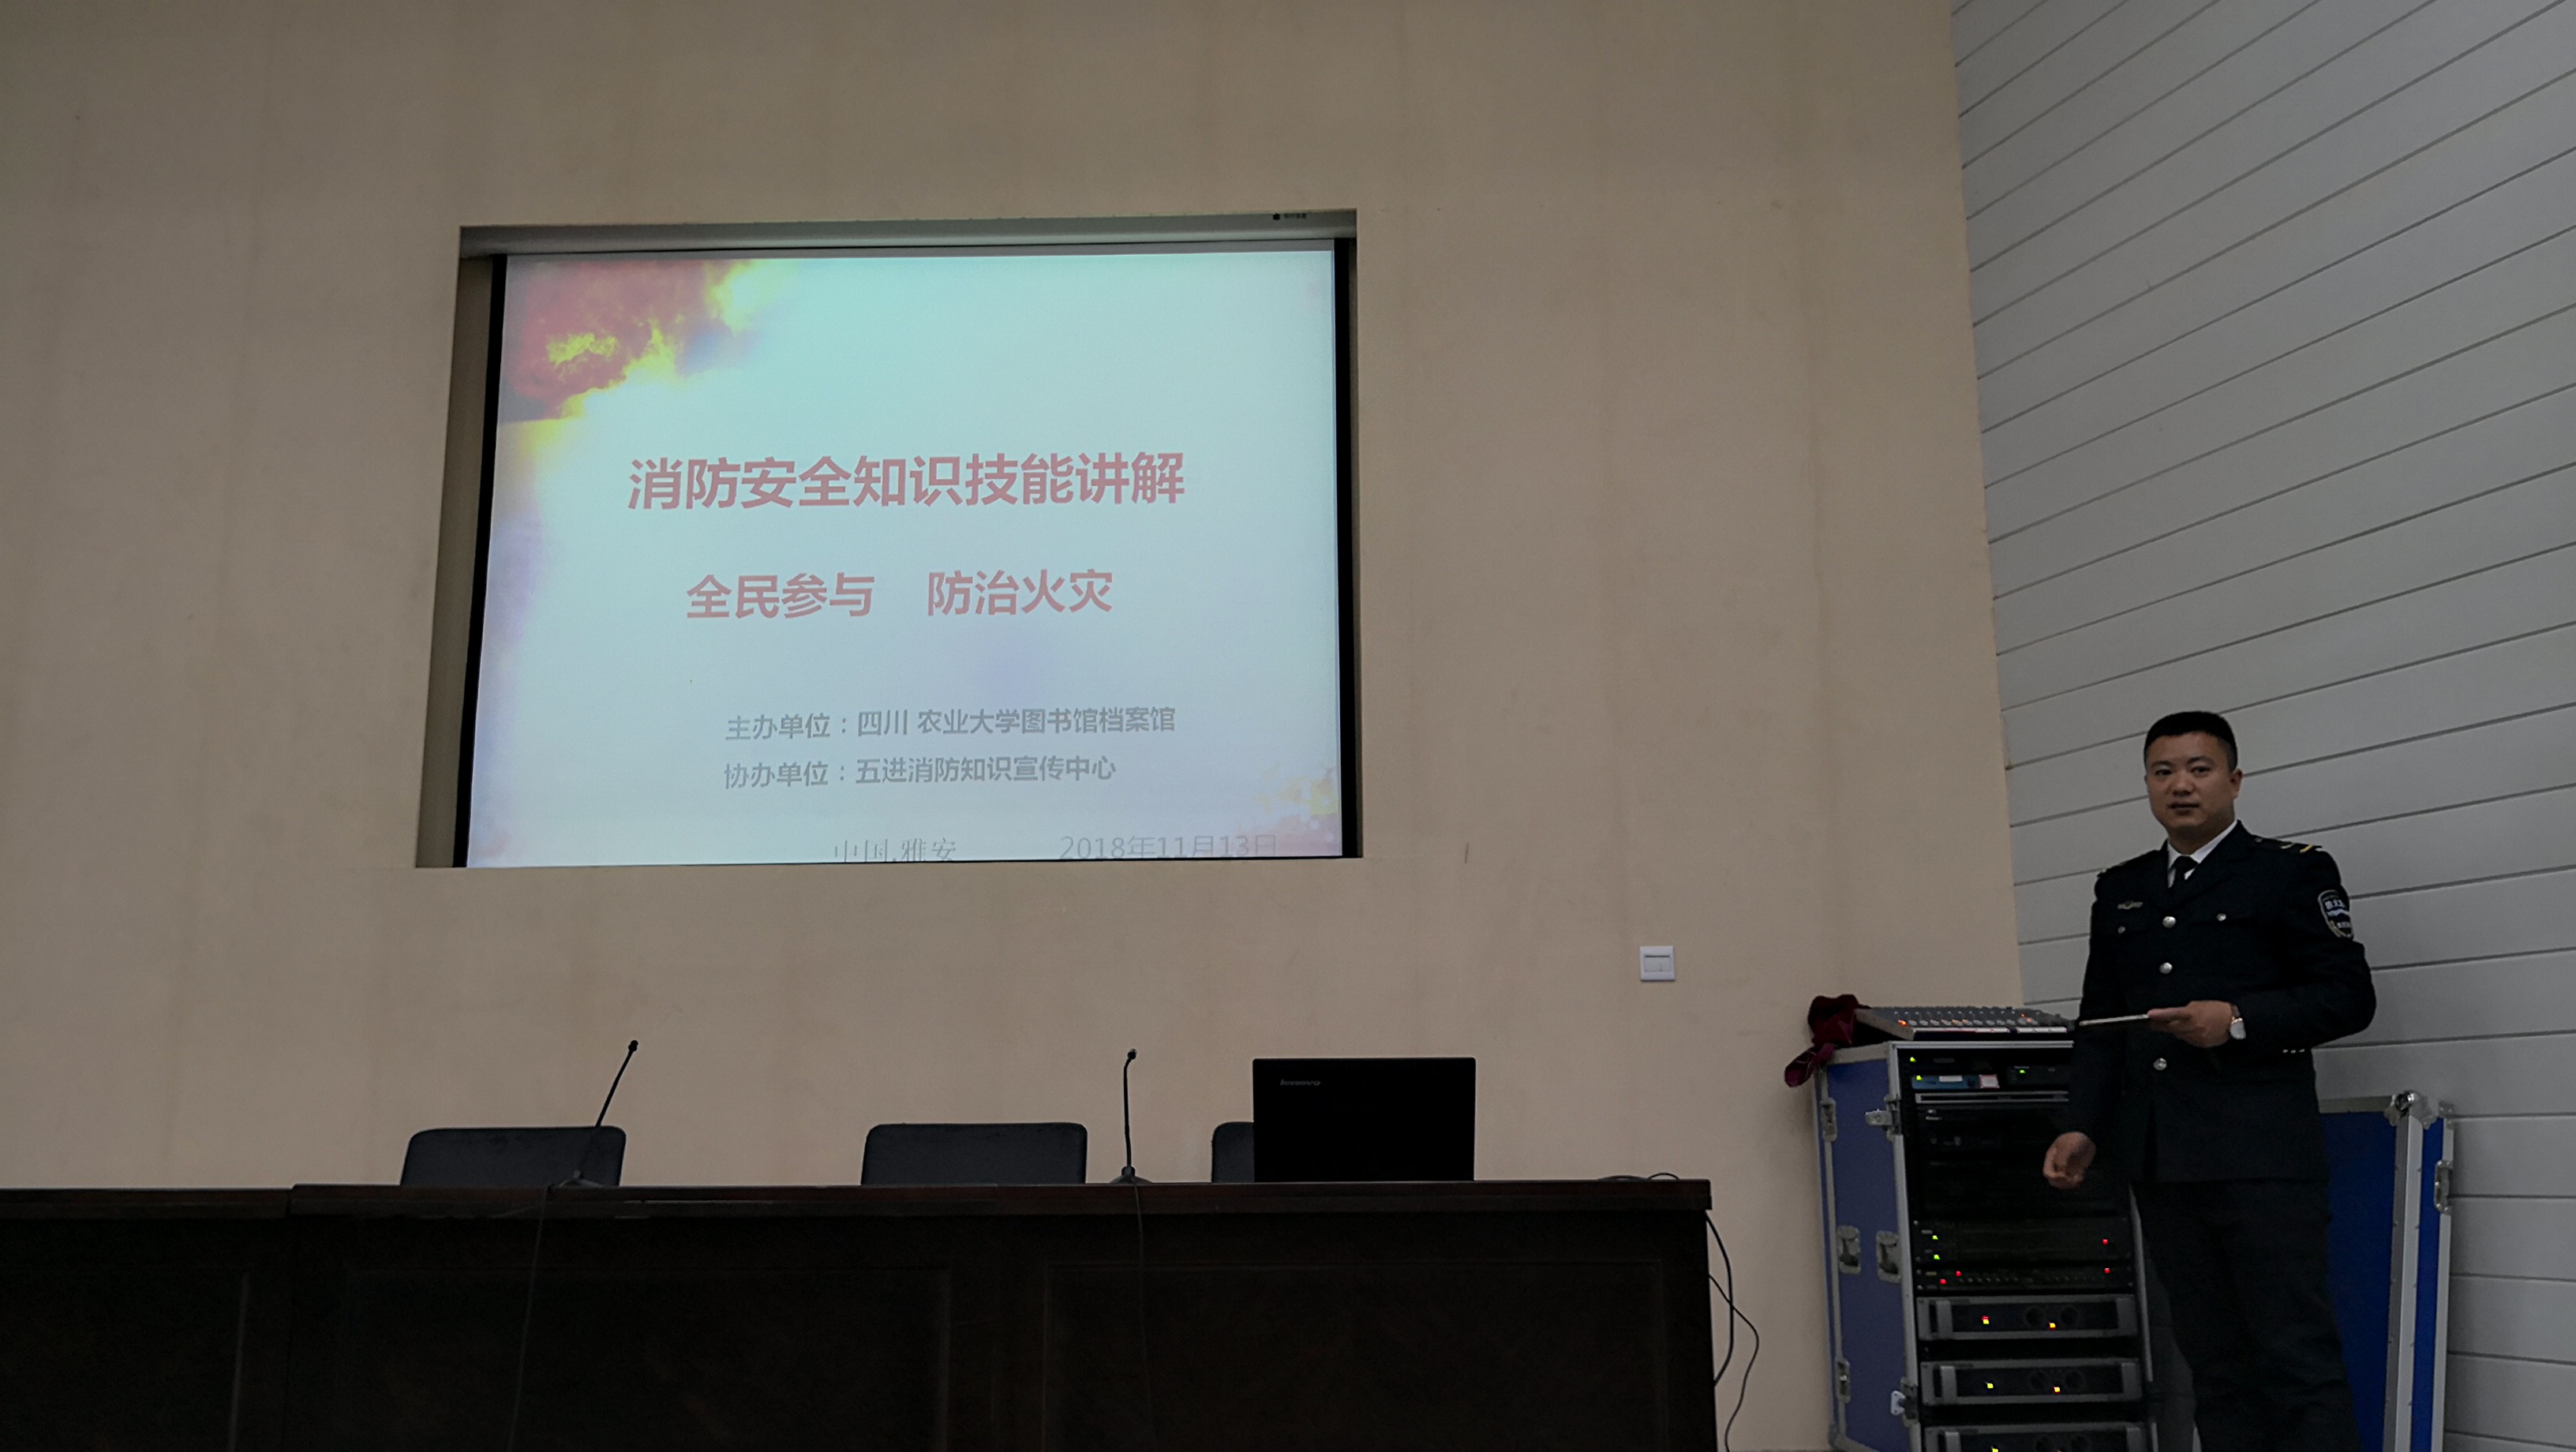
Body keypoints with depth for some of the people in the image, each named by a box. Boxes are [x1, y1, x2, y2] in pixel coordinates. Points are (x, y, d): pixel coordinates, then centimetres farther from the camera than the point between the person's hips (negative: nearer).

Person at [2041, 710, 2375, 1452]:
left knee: (2297, 1354, -6)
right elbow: (2100, 1023, 17)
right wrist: (2082, 1127, 7)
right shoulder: (2120, 890, 17)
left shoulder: (2290, 871, 3)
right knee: (2214, 1359, 9)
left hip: (2259, 1153, -5)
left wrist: (2240, 1020, -16)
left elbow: (2349, 996, -2)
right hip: (2161, 1159, 5)